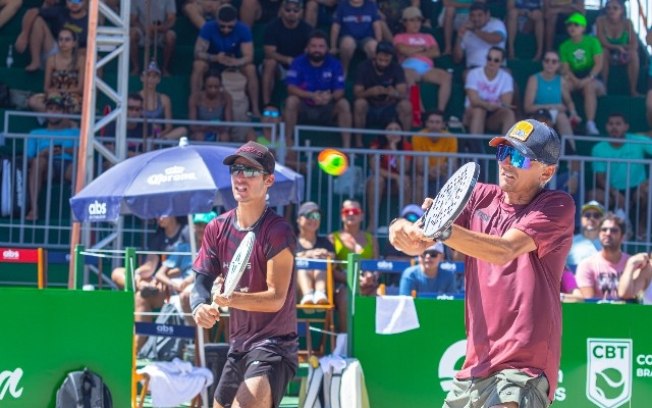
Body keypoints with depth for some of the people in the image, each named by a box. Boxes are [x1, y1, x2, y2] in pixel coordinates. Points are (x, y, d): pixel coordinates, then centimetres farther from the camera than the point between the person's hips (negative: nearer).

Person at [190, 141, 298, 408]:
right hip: (237, 346, 8)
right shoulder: (217, 229, 6)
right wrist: (200, 306, -22)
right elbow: (202, 279, 2)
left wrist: (232, 299, -35)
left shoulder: (278, 231, -13)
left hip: (274, 345, -8)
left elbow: (276, 298, -18)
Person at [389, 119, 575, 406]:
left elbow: (505, 250, -21)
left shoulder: (558, 206, -5)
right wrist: (404, 231, -23)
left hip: (524, 366, -7)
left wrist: (443, 230, -34)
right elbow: (419, 242, 1)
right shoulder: (480, 197, 12)